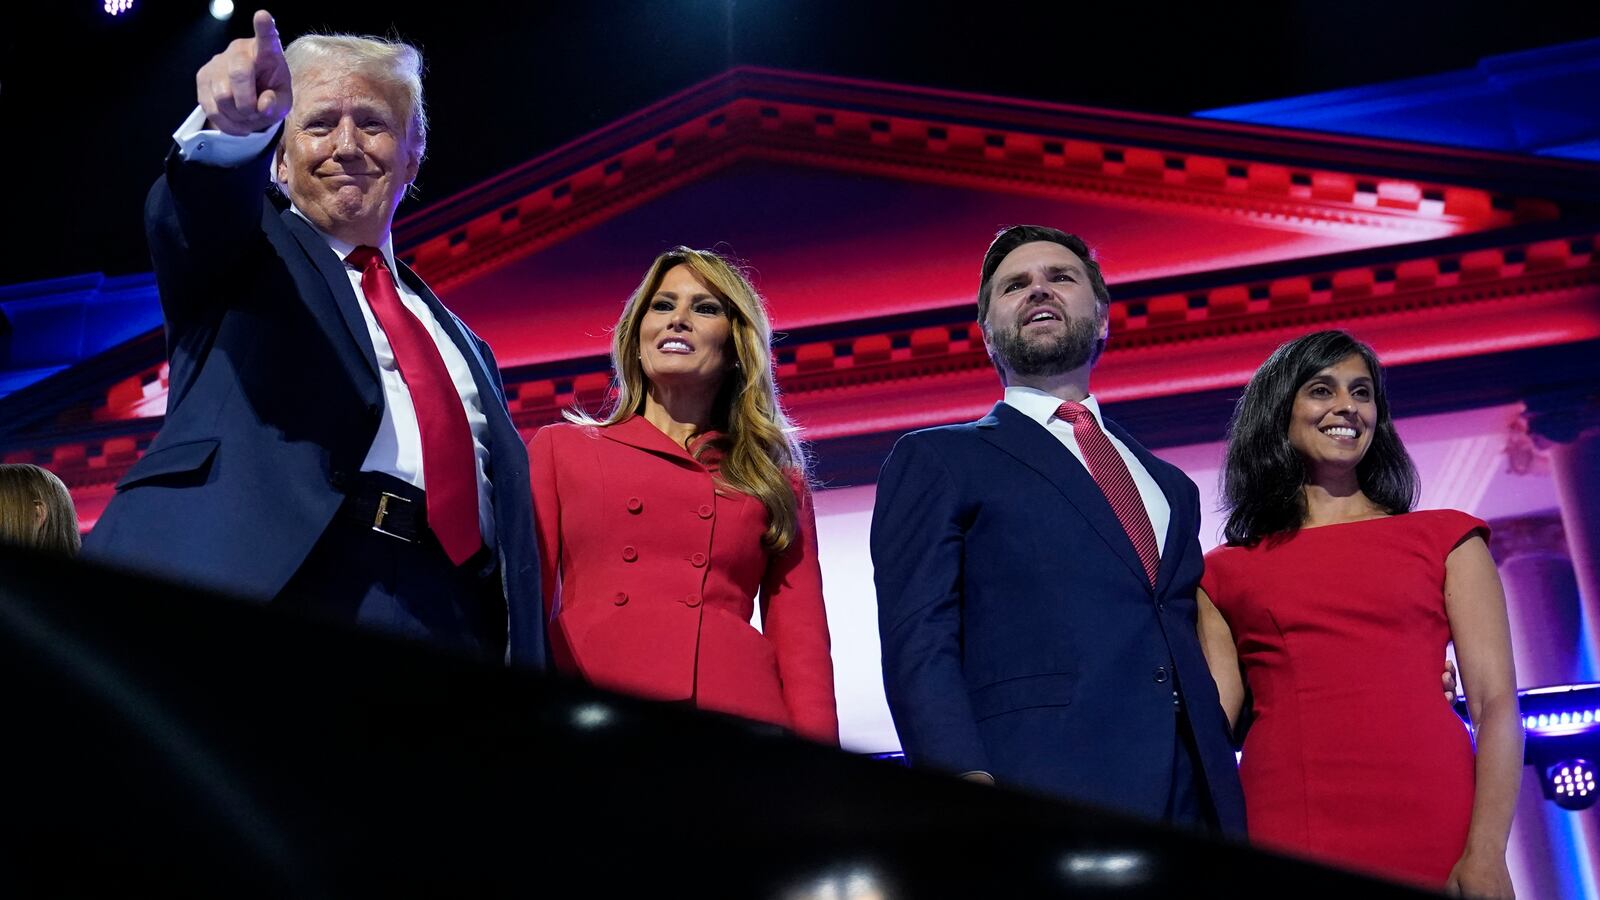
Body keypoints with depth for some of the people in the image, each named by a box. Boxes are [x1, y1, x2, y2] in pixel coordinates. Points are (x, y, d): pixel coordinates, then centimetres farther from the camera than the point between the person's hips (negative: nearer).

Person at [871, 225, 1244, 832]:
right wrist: (967, 783, -18)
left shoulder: (1170, 486, 26)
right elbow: (918, 644, -2)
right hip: (1037, 797, -4)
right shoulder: (935, 461, 11)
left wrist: (1228, 800, 9)